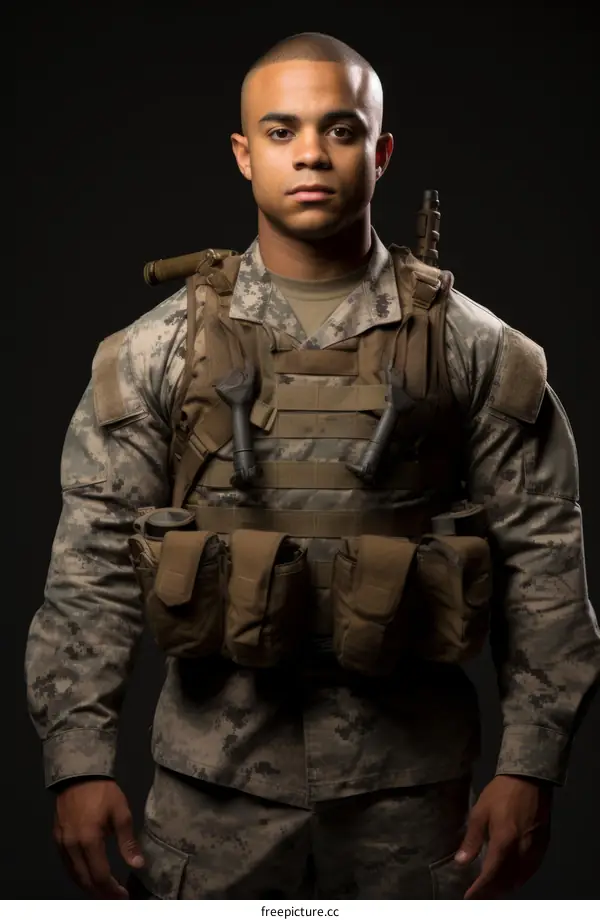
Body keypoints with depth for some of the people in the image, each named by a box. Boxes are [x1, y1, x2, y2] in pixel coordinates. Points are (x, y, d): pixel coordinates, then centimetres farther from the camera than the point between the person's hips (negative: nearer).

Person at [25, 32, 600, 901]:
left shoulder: (473, 349, 0)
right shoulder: (159, 348, 2)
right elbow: (93, 564, 1)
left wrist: (530, 766, -4)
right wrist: (80, 761, -5)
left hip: (408, 788, 0)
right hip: (213, 786, 0)